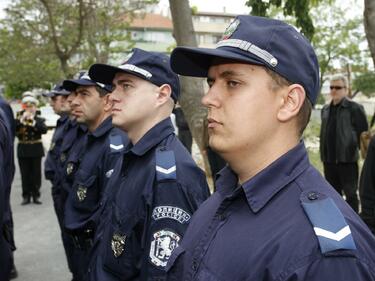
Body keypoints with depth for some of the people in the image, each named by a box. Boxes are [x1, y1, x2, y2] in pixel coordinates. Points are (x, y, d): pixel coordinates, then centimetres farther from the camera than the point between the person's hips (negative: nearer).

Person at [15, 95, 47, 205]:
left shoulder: (39, 119, 3)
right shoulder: (19, 118, 5)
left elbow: (44, 130, -16)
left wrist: (33, 121, -21)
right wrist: (21, 119, -20)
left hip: (36, 150, -1)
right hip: (23, 150, 1)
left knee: (36, 174, 3)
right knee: (25, 174, 3)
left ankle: (36, 195, 11)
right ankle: (26, 196, 10)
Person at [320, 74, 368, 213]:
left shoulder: (354, 108, -7)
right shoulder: (325, 109, 12)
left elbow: (363, 134, -9)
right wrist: (323, 155, 11)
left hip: (347, 159, -6)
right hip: (329, 159, 6)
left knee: (350, 193, 4)